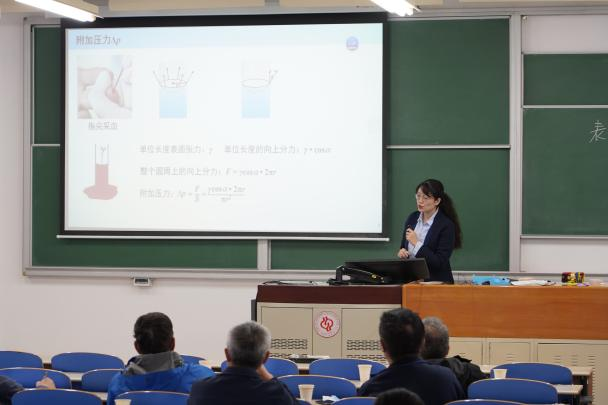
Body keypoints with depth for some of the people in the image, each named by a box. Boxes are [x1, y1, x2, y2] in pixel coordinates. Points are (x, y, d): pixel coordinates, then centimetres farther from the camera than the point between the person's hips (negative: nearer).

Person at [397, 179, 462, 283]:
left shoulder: (446, 225, -9)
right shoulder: (412, 218, 8)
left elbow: (440, 263, -13)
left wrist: (417, 243, -16)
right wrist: (402, 252, -2)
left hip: (436, 282, -5)